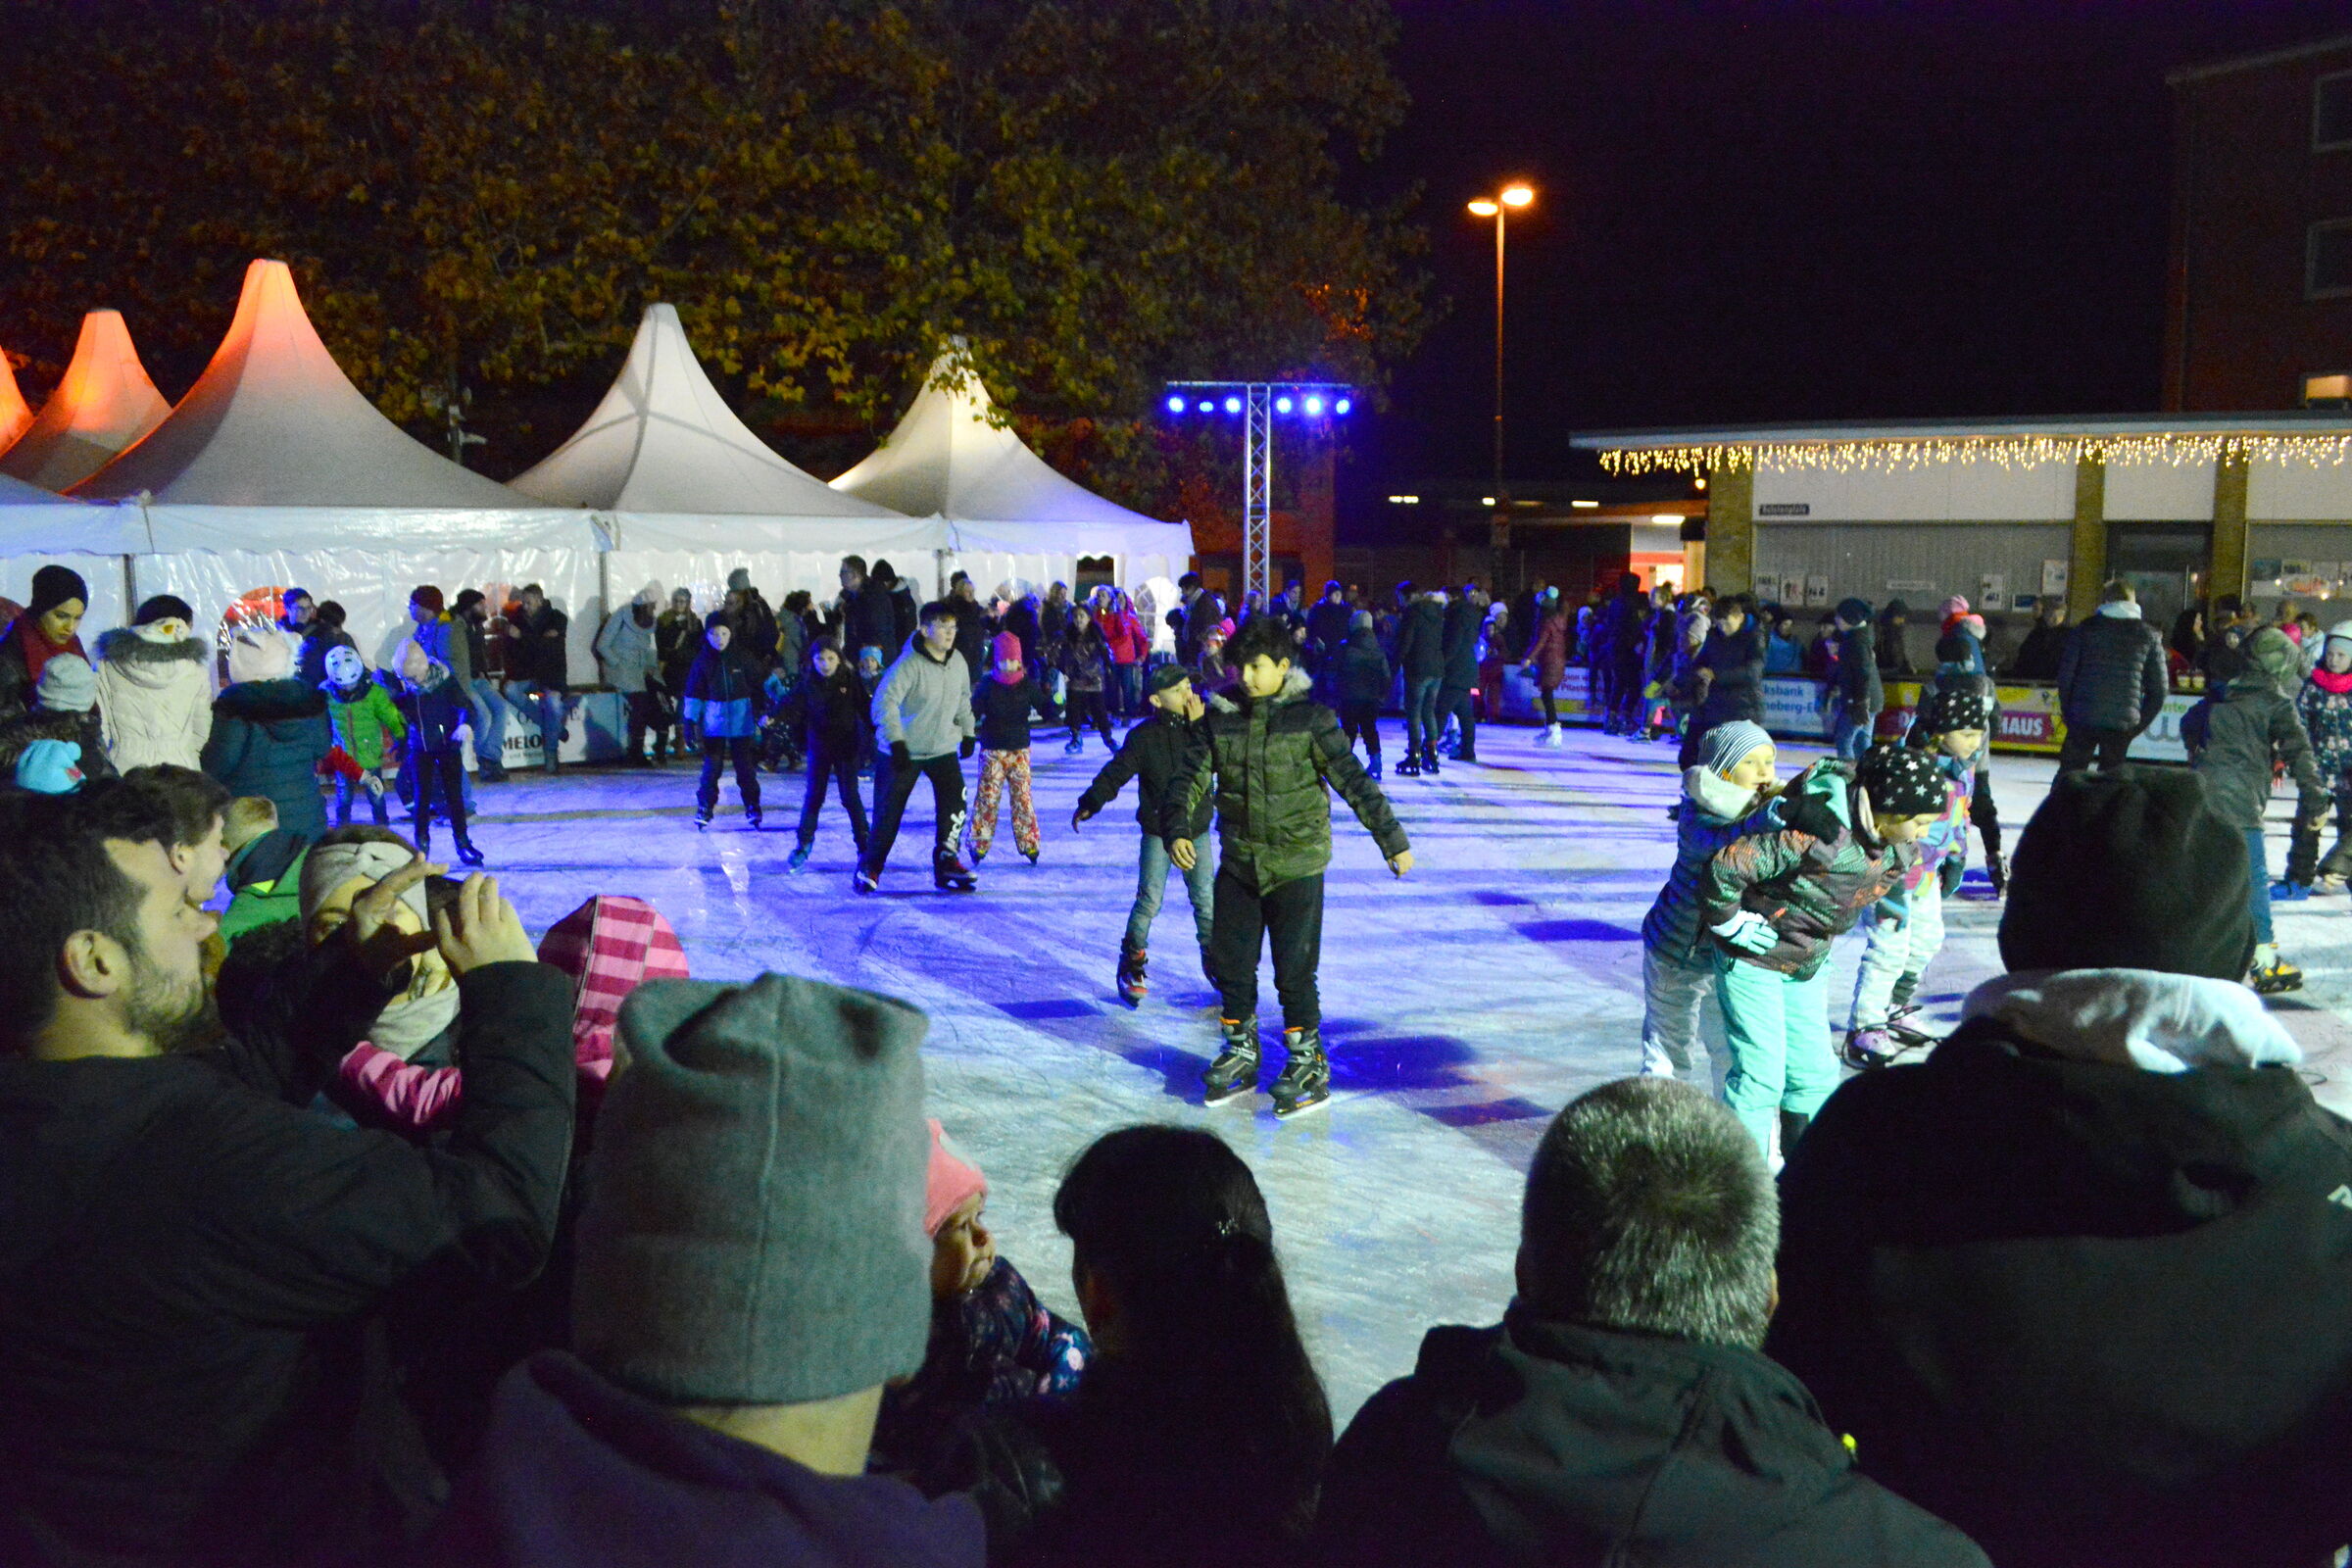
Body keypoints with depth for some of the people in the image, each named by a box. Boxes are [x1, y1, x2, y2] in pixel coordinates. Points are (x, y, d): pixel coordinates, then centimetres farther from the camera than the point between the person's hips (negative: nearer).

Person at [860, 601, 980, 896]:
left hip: (943, 748, 5)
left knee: (955, 799, -10)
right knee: (889, 810, 1)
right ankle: (870, 867, 18)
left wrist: (968, 732, 20)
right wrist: (895, 741, -30)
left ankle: (946, 859, 3)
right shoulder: (909, 664, -21)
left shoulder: (957, 661, 1)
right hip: (904, 751, -5)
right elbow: (884, 702, -26)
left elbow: (963, 698, 19)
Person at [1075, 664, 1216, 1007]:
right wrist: (1090, 803, -18)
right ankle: (1132, 964, 9)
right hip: (1158, 831, -3)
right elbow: (1116, 772, -8)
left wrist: (1199, 725, -20)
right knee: (1149, 900, -4)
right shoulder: (1145, 736, -7)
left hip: (1196, 830, 3)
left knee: (1206, 899, 7)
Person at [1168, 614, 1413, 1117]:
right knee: (1228, 962, 11)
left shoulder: (1309, 718, -9)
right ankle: (1241, 1056, 30)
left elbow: (1352, 780, -8)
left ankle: (1309, 1065, 15)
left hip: (1296, 865, -5)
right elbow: (1192, 778, 0)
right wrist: (1177, 829, -17)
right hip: (1238, 863, 5)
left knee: (1294, 970, -1)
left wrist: (1392, 839, -9)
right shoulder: (1219, 717, 2)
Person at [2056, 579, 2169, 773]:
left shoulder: (2087, 628, 2)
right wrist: (2139, 725, 11)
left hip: (2083, 719, -1)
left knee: (2069, 773, 8)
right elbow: (2159, 688, 6)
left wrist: (2067, 713, 9)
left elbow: (2066, 675, -1)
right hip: (2122, 724, 1)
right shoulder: (2148, 635, 6)